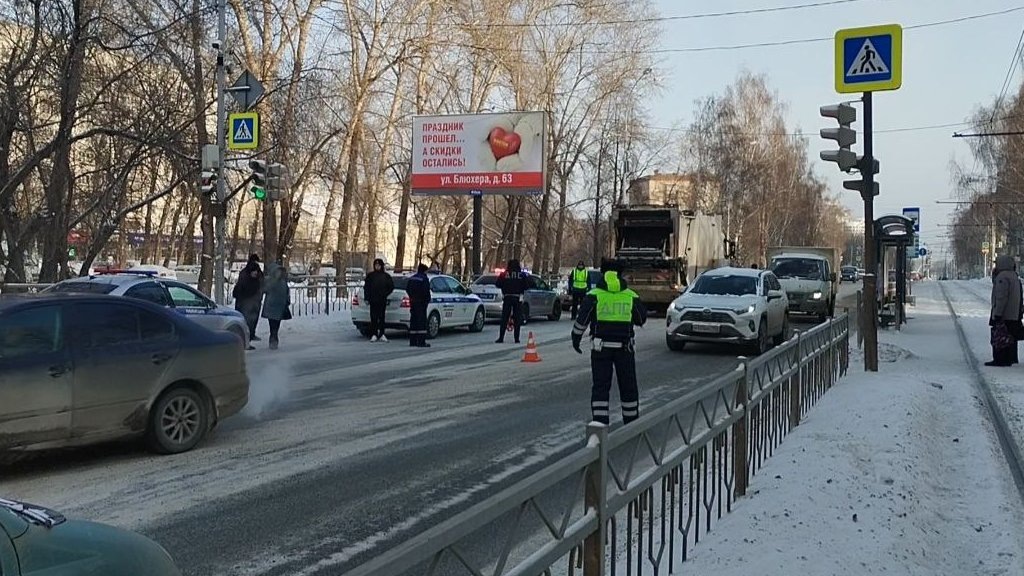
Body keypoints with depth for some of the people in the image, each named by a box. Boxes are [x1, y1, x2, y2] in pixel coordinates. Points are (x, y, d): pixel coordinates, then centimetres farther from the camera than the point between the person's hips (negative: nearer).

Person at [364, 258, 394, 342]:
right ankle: (374, 335, 0)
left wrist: (385, 294, -1)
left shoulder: (386, 276, 5)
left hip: (382, 301, 1)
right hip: (373, 301, -1)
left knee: (382, 318, 5)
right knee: (373, 318, -2)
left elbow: (391, 287, 9)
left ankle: (381, 335, 10)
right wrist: (367, 298, 0)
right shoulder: (370, 276, 5)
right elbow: (366, 287, 7)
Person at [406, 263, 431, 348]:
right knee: (422, 321, -6)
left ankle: (412, 341, 13)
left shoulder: (412, 278, 12)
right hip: (421, 302, -7)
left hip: (413, 302, 7)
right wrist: (427, 300, -6)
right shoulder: (424, 278, -11)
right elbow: (426, 291, -17)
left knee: (413, 321, 11)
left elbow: (407, 289, 15)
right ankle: (421, 342, -10)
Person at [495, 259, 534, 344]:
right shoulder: (522, 275, -2)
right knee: (517, 319, 5)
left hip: (507, 298, 0)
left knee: (504, 318, 3)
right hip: (518, 298, 0)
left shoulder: (504, 274, -1)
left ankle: (501, 338, -1)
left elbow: (497, 285, 2)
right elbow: (530, 285, -2)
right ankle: (516, 338, 3)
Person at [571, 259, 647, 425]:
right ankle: (631, 423, 23)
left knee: (600, 387, 3)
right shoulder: (631, 296, 3)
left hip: (600, 347, -1)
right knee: (628, 386, 14)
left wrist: (576, 338, 6)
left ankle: (600, 424, -3)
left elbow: (582, 320, -7)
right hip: (625, 347, 1)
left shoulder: (594, 295, -3)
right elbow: (642, 319, 10)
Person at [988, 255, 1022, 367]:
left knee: (999, 337, -5)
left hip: (1003, 315, -10)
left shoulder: (1002, 276, -17)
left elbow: (1001, 297, -22)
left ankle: (1000, 359, -5)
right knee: (1010, 337, 16)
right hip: (1014, 315, 10)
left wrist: (997, 314, -21)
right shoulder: (1014, 276, 14)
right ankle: (1011, 358, 23)